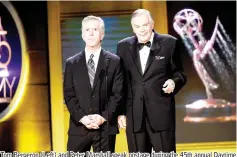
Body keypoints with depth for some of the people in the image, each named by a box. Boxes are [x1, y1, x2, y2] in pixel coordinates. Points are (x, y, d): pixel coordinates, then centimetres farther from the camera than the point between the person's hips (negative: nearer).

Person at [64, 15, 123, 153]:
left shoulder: (114, 61, 3)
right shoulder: (72, 63, 8)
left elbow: (118, 93, -1)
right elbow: (69, 95, 3)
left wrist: (104, 117, -12)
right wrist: (81, 117, -11)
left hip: (106, 127, -1)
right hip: (79, 126, 1)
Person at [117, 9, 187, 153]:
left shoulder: (169, 43, 1)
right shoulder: (124, 46, 9)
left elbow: (180, 73, 5)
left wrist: (174, 82, -18)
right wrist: (121, 111, 9)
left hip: (161, 113, -3)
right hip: (134, 115, 3)